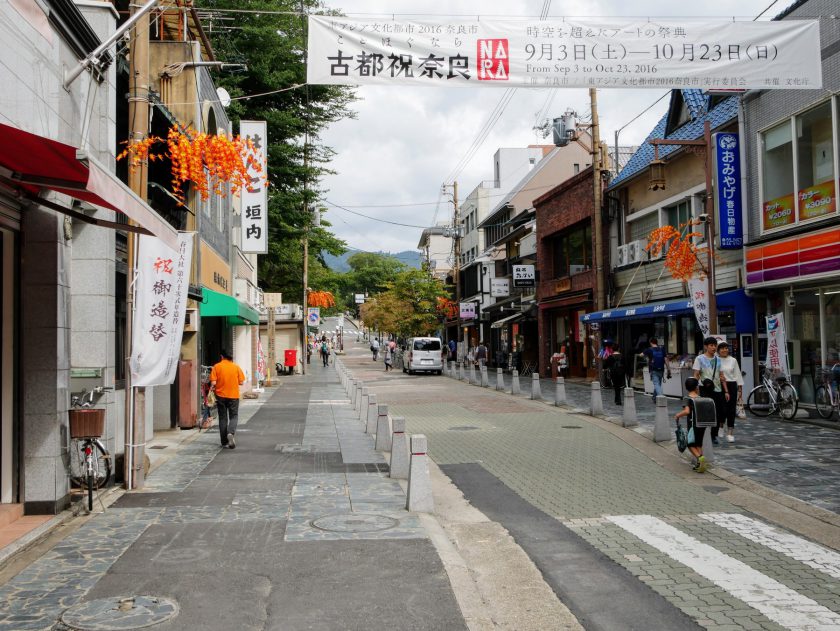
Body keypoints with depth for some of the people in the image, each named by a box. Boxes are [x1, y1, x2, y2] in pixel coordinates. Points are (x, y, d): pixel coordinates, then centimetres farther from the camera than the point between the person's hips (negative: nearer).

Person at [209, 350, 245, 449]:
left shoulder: (217, 367, -5)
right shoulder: (236, 367, -2)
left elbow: (213, 382, -11)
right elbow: (241, 382, -2)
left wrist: (212, 388, 9)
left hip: (220, 395, 0)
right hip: (233, 395, 0)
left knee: (222, 418, 10)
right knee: (234, 416, 10)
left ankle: (224, 441, 12)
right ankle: (231, 433, -18)